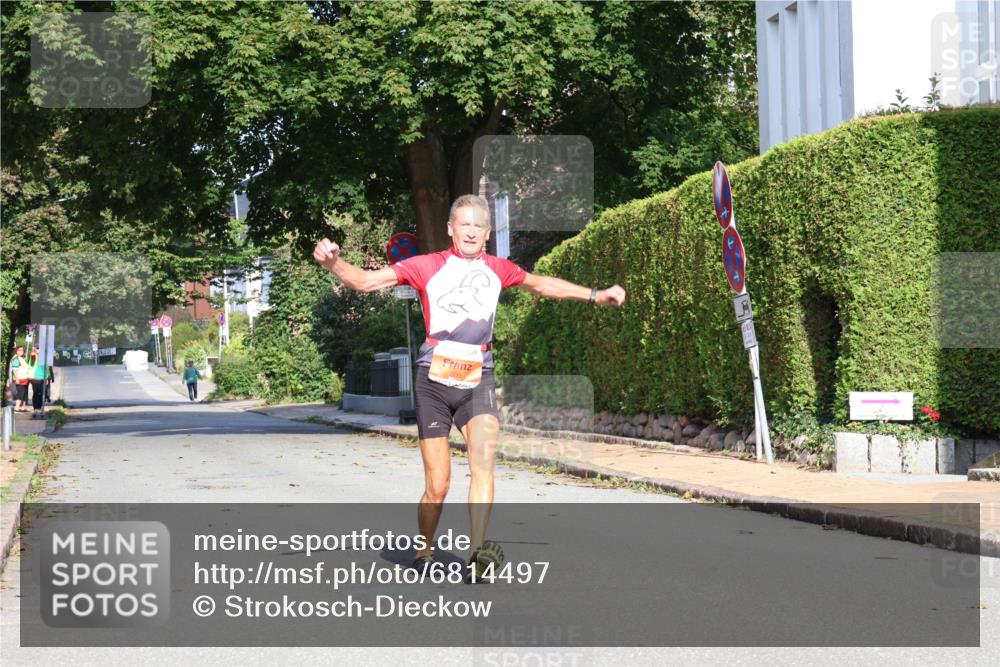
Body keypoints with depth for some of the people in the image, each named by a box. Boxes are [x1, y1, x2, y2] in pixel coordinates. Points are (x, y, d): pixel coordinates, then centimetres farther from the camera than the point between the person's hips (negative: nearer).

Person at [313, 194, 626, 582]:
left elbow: (543, 284, 28)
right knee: (437, 485, -3)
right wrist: (332, 263, -23)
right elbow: (365, 281, -4)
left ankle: (477, 557, -34)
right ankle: (424, 556, 22)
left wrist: (595, 296, 30)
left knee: (484, 458, -24)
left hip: (477, 381, 2)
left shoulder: (498, 270, 11)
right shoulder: (427, 267, 0)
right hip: (433, 381, -2)